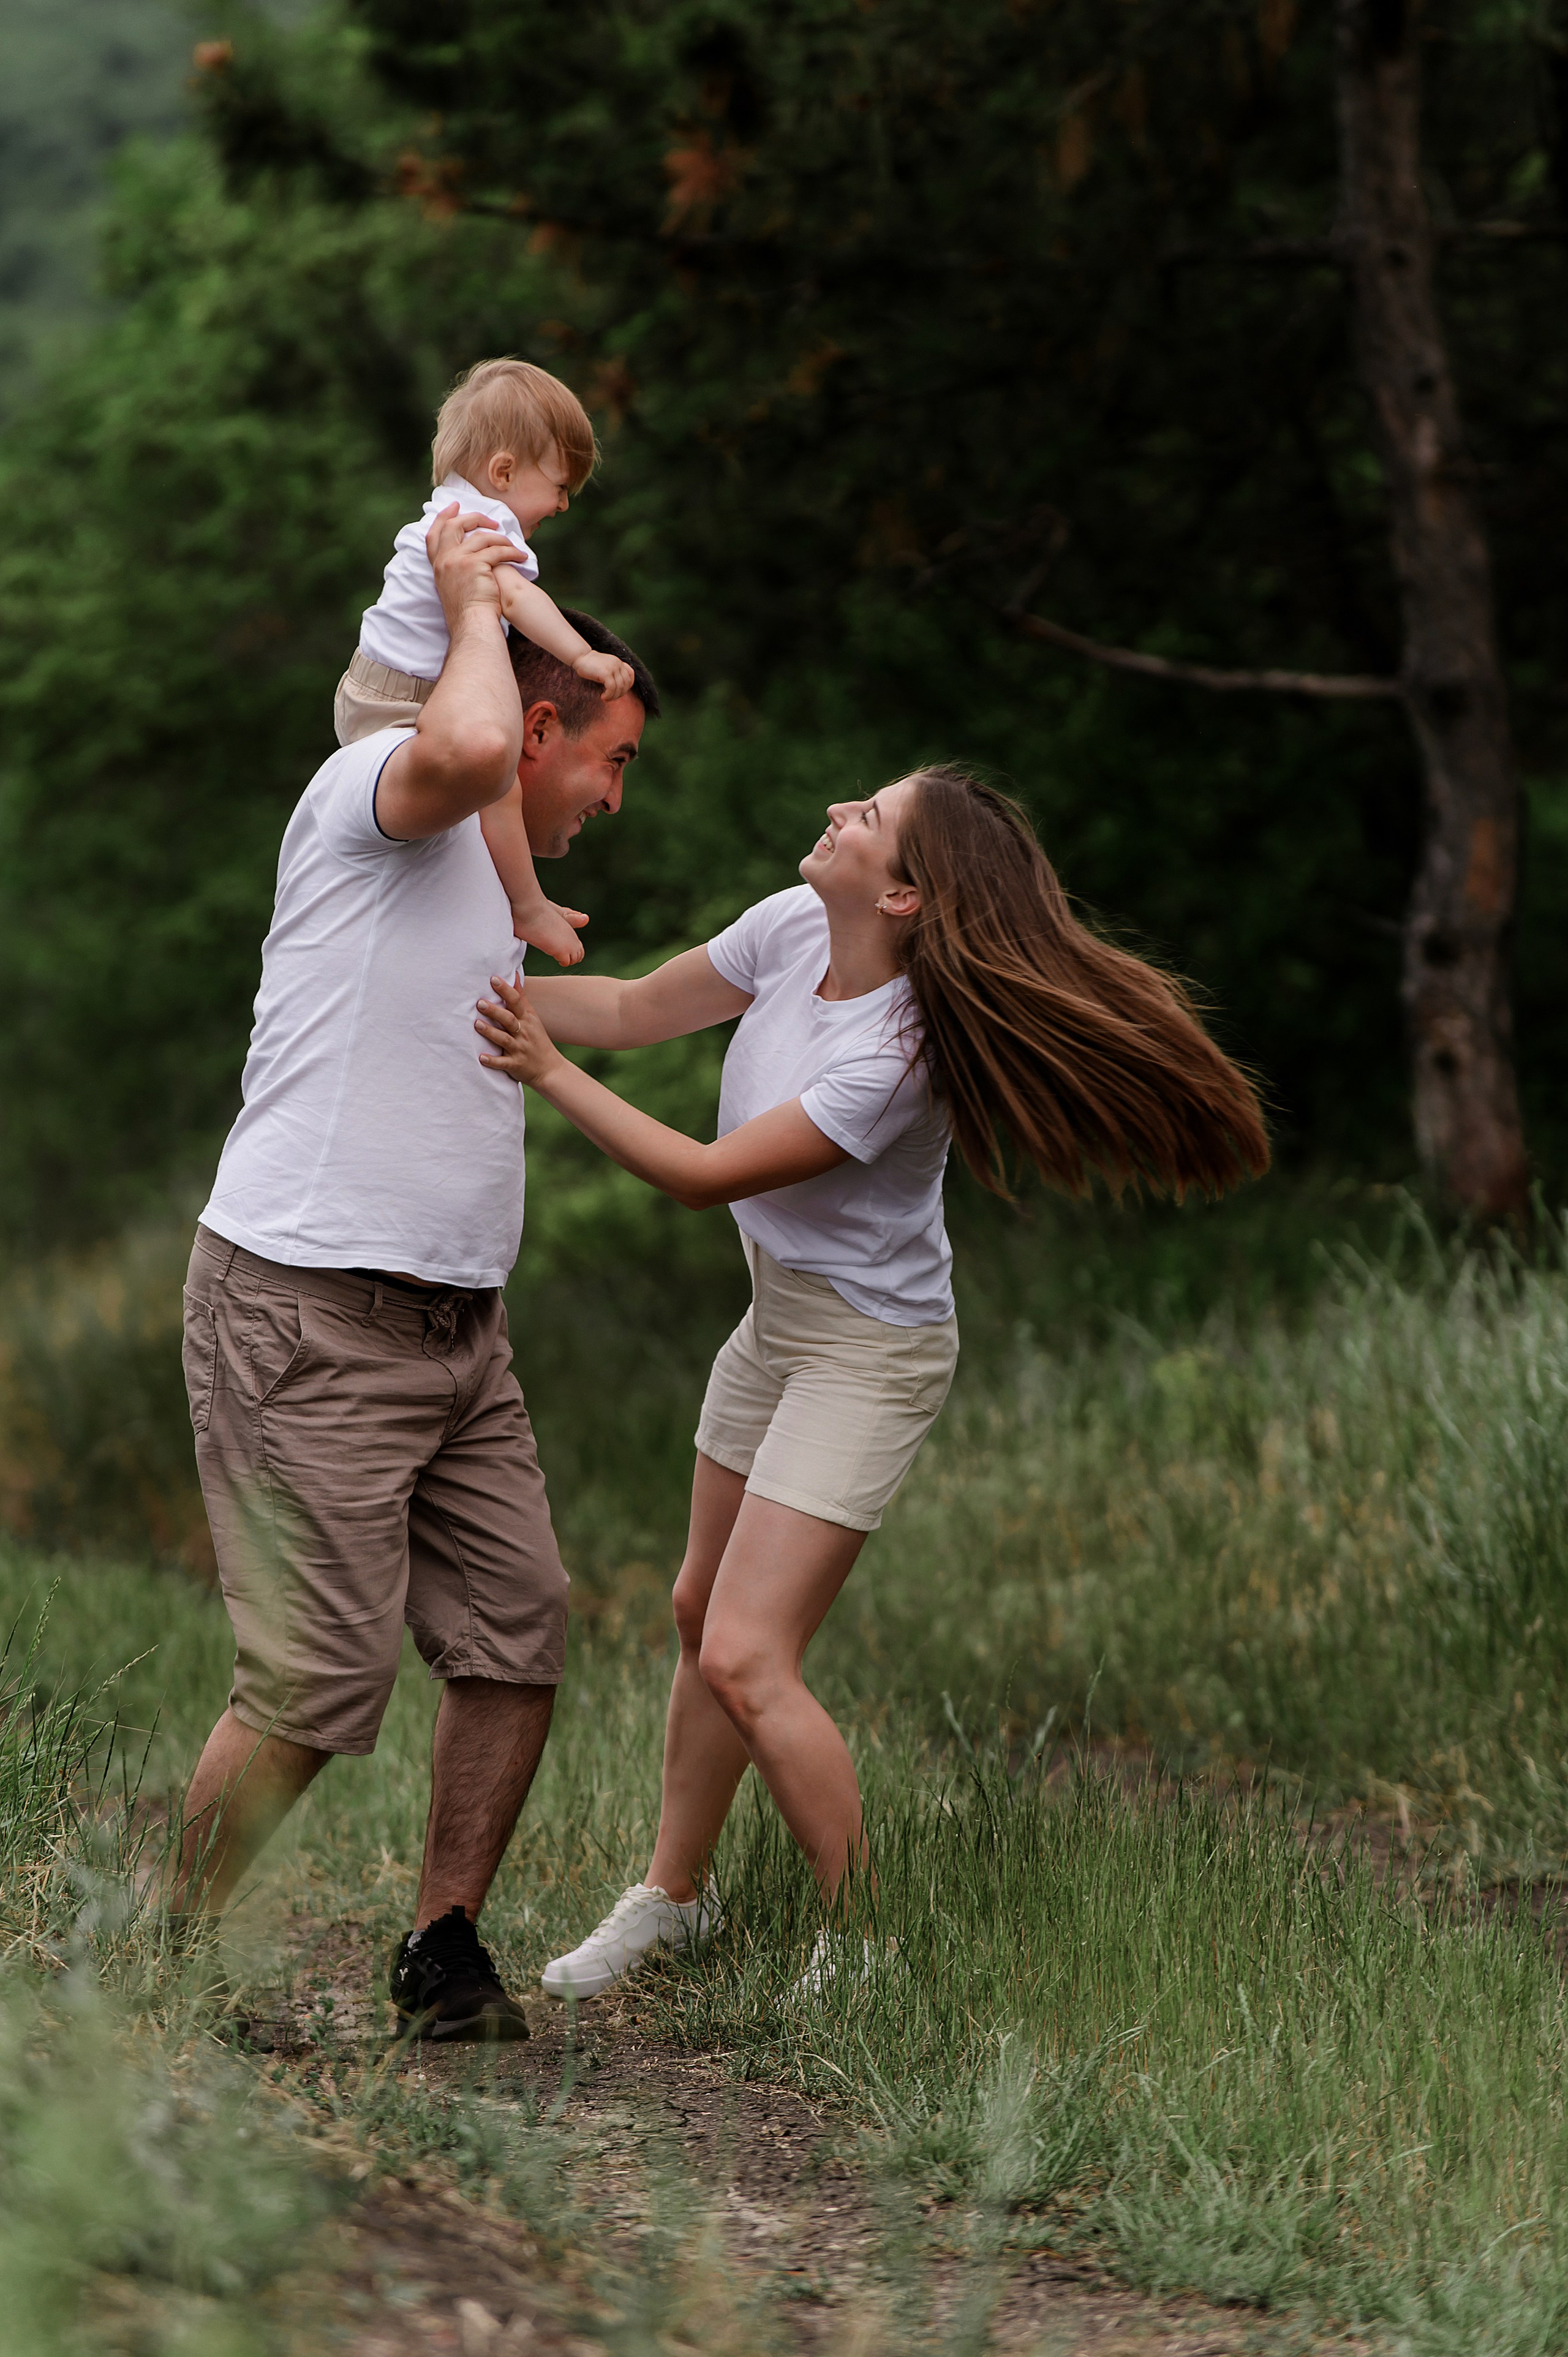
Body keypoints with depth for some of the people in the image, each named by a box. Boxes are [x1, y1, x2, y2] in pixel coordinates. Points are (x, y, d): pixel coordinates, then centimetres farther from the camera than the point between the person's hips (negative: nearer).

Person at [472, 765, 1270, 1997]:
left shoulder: (890, 1058, -32)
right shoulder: (791, 929, -10)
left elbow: (705, 1174, -26)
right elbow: (632, 1008, 4)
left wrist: (549, 1070, -25)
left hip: (866, 1353, -8)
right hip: (776, 1321, 8)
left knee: (747, 1660, -13)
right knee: (703, 1617, 18)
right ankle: (674, 1893, 35)